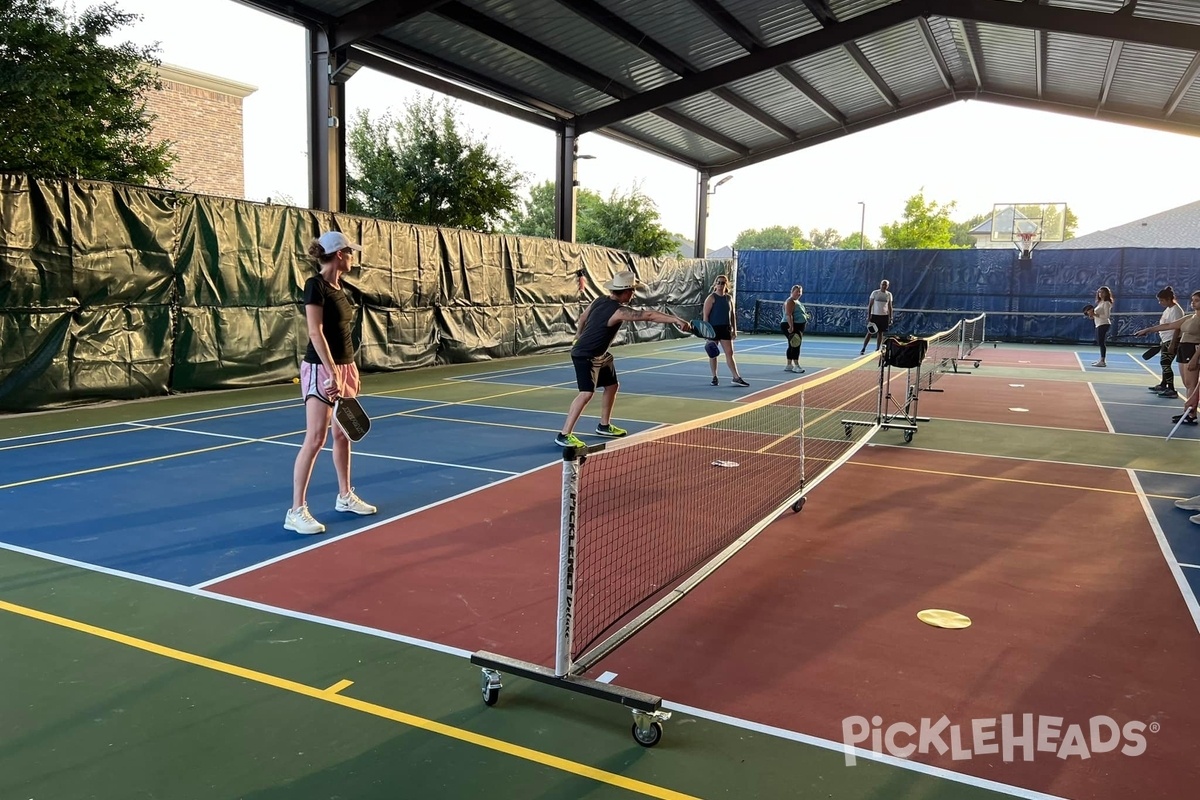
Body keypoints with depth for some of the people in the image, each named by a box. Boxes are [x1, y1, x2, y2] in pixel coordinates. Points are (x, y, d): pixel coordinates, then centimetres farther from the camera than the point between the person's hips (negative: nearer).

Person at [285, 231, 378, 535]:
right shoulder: (315, 285, -13)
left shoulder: (339, 288, 12)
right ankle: (296, 511, -4)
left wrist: (351, 371, 17)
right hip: (321, 368, -9)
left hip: (344, 367, 9)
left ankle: (345, 496, 26)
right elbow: (316, 333, -20)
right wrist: (332, 372, -24)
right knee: (315, 439, -9)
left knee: (343, 435, 14)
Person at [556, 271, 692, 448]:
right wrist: (676, 320, -32)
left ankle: (604, 425, 35)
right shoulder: (619, 311, -26)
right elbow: (649, 315, -30)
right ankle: (564, 435, -18)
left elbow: (583, 317, 16)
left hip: (599, 355, 11)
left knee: (612, 386, 20)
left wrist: (579, 336, 32)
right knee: (587, 393, -20)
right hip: (585, 356, -11)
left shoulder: (599, 301, 0)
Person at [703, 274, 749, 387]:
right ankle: (714, 377, 13)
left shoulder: (729, 298, 10)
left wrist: (734, 330, 11)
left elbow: (732, 315, 16)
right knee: (713, 354, 4)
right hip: (713, 329, -4)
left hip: (725, 329, 4)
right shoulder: (711, 298, -4)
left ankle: (736, 377, 0)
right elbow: (706, 315, -8)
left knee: (729, 353, 0)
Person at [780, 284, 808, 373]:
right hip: (791, 327, -10)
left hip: (797, 327, 10)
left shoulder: (797, 302, 19)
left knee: (792, 346, 11)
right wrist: (791, 327, -32)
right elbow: (789, 315, -24)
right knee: (795, 346, -14)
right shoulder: (790, 301, -13)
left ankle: (789, 365, 14)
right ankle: (796, 365, -17)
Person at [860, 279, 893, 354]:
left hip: (884, 316, 3)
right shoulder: (875, 293, -3)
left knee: (880, 333, 5)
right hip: (874, 315, -3)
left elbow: (890, 307, 11)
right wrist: (868, 316, -9)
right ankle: (863, 349, 2)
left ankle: (877, 350, 12)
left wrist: (890, 318, 5)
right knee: (869, 333, -3)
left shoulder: (889, 294, 6)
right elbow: (870, 305, -2)